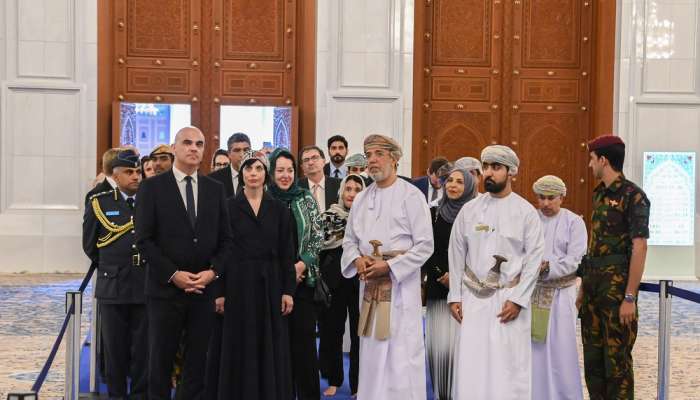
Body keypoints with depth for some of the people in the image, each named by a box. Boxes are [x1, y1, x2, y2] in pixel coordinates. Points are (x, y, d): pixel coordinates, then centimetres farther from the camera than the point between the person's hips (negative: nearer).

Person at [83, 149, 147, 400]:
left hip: (146, 285, 0)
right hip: (113, 286, 0)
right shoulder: (99, 203, 3)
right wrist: (110, 267, 12)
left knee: (143, 348, 4)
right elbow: (89, 244, 11)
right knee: (115, 348, 7)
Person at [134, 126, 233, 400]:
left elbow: (225, 238, 8)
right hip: (165, 288, -3)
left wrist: (213, 271, -7)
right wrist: (173, 274, -14)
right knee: (160, 362, 7)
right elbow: (144, 239, -7)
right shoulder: (152, 187, -2)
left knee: (197, 363, 8)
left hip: (204, 289, 3)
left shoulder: (215, 189, 9)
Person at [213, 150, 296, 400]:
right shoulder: (229, 207, 0)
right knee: (239, 348, 3)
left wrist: (288, 290, -2)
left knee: (271, 348, 5)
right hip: (238, 284, -2)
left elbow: (287, 252, 4)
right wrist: (220, 292, -7)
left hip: (270, 284, 2)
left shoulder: (279, 209, 6)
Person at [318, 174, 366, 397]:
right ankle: (333, 380, 22)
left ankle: (358, 384, 12)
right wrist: (320, 282, -6)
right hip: (334, 282, 1)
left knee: (359, 333, 3)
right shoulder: (329, 216, 3)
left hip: (360, 282, -1)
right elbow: (320, 249, 1)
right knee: (331, 331, 8)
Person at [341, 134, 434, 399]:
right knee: (371, 352, 10)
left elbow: (424, 245, -8)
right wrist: (357, 260, -5)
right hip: (369, 284, 5)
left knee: (401, 355, -5)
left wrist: (389, 266, -15)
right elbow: (349, 239, 17)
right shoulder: (361, 199, 12)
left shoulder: (411, 196, -5)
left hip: (401, 284, -5)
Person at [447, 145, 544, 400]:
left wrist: (517, 300, -10)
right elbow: (456, 254, 8)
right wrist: (455, 297, 3)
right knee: (471, 365, 1)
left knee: (508, 367, -1)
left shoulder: (526, 211, -1)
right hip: (473, 298, 2)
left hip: (509, 299, -2)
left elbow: (534, 257, -3)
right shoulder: (469, 209, 6)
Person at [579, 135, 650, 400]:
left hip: (617, 284, -8)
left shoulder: (633, 196, -12)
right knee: (592, 355, 13)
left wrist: (630, 297, -19)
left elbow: (639, 248, -16)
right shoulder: (600, 194, 12)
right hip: (594, 283, 8)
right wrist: (584, 286, 14)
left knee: (617, 357, -1)